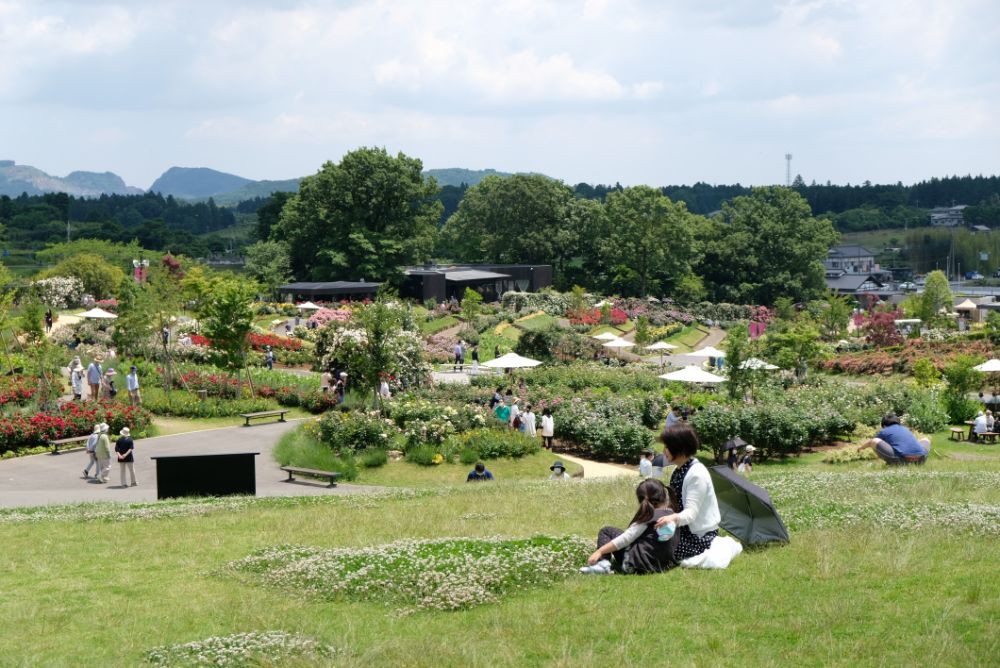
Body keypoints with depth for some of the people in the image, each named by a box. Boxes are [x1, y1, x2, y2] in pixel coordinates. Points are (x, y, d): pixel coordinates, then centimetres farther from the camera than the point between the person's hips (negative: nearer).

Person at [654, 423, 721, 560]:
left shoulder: (697, 474, -23)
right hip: (683, 529, 10)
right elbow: (674, 502, 11)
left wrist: (674, 518, -49)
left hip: (700, 534, -10)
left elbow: (691, 512, -29)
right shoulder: (679, 470, 8)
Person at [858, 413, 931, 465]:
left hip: (902, 460, -4)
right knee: (926, 440, 37)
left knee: (874, 441, 11)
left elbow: (869, 442, 38)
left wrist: (861, 448, 62)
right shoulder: (905, 429, 33)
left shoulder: (884, 431, 20)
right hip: (920, 460, 4)